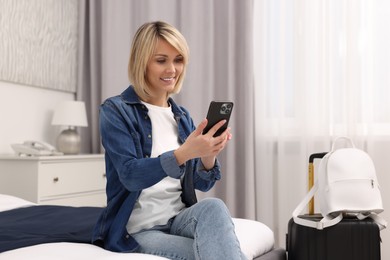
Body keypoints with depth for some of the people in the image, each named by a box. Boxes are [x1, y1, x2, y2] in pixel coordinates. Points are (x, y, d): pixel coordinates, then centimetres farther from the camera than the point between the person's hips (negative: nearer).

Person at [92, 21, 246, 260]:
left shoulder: (183, 117, 10)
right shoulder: (115, 110, -6)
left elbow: (201, 184, 8)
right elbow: (130, 175, -19)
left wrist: (209, 157, -16)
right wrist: (184, 153, -35)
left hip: (180, 220, 5)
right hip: (138, 230, -5)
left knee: (213, 207, -29)